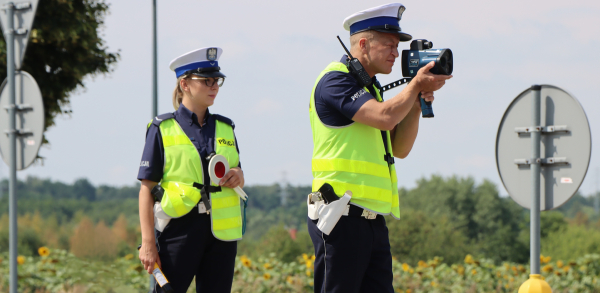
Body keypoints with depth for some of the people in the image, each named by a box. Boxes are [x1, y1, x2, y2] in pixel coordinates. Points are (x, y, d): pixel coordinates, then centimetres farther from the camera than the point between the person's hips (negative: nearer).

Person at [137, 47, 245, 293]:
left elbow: (238, 174, 24)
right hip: (179, 228, -4)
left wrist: (238, 176, -2)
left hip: (222, 233, 4)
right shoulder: (163, 129, 0)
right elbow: (147, 189, -3)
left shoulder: (225, 128, 13)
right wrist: (148, 242, -10)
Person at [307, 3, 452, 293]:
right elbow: (385, 116, -22)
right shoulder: (335, 81, -9)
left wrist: (417, 101, 7)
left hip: (372, 220, 9)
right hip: (342, 215, -9)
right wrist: (416, 86, -7)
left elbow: (399, 148, 19)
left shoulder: (369, 87, 21)